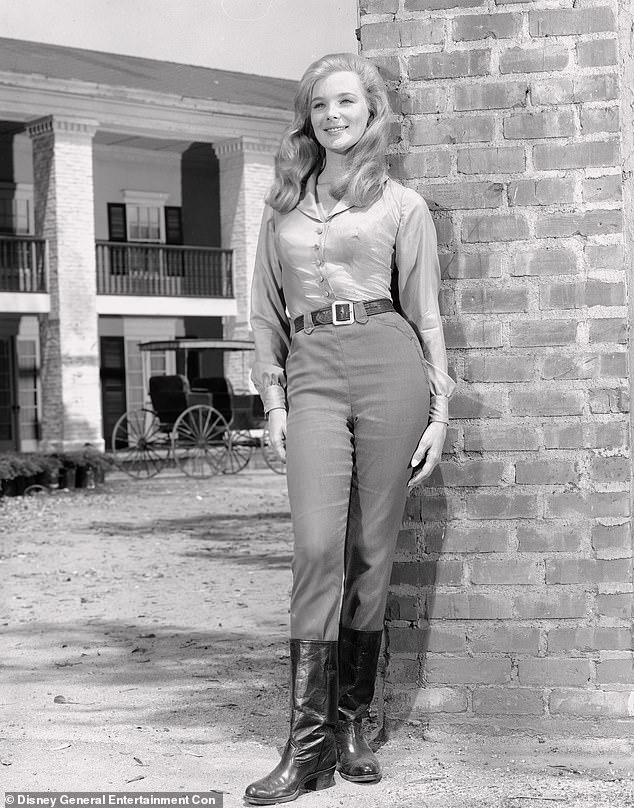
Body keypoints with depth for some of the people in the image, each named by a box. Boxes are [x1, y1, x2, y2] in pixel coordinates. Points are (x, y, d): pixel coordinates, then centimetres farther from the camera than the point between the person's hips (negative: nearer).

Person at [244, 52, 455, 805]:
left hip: (387, 364, -1)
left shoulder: (402, 206, 11)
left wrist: (439, 410, 3)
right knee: (317, 546, -13)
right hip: (312, 375, 1)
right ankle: (308, 740, -9)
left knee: (370, 551, 0)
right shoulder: (283, 206, 18)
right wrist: (273, 399, 8)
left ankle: (351, 722, 12)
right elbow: (267, 313, 17)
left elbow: (425, 315, 9)